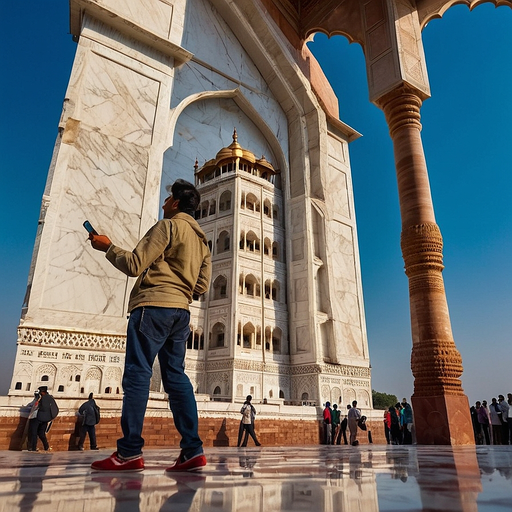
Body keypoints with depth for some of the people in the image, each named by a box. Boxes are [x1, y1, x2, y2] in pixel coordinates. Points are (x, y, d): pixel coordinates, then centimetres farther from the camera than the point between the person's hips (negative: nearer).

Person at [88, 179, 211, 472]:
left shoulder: (168, 226, -2)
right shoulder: (202, 239, 22)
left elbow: (134, 265, -8)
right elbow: (202, 286, 16)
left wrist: (108, 247, 7)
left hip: (154, 305, -8)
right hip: (181, 311, 8)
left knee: (137, 374, -6)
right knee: (176, 376, 5)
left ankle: (129, 452, -5)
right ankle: (193, 451, 2)